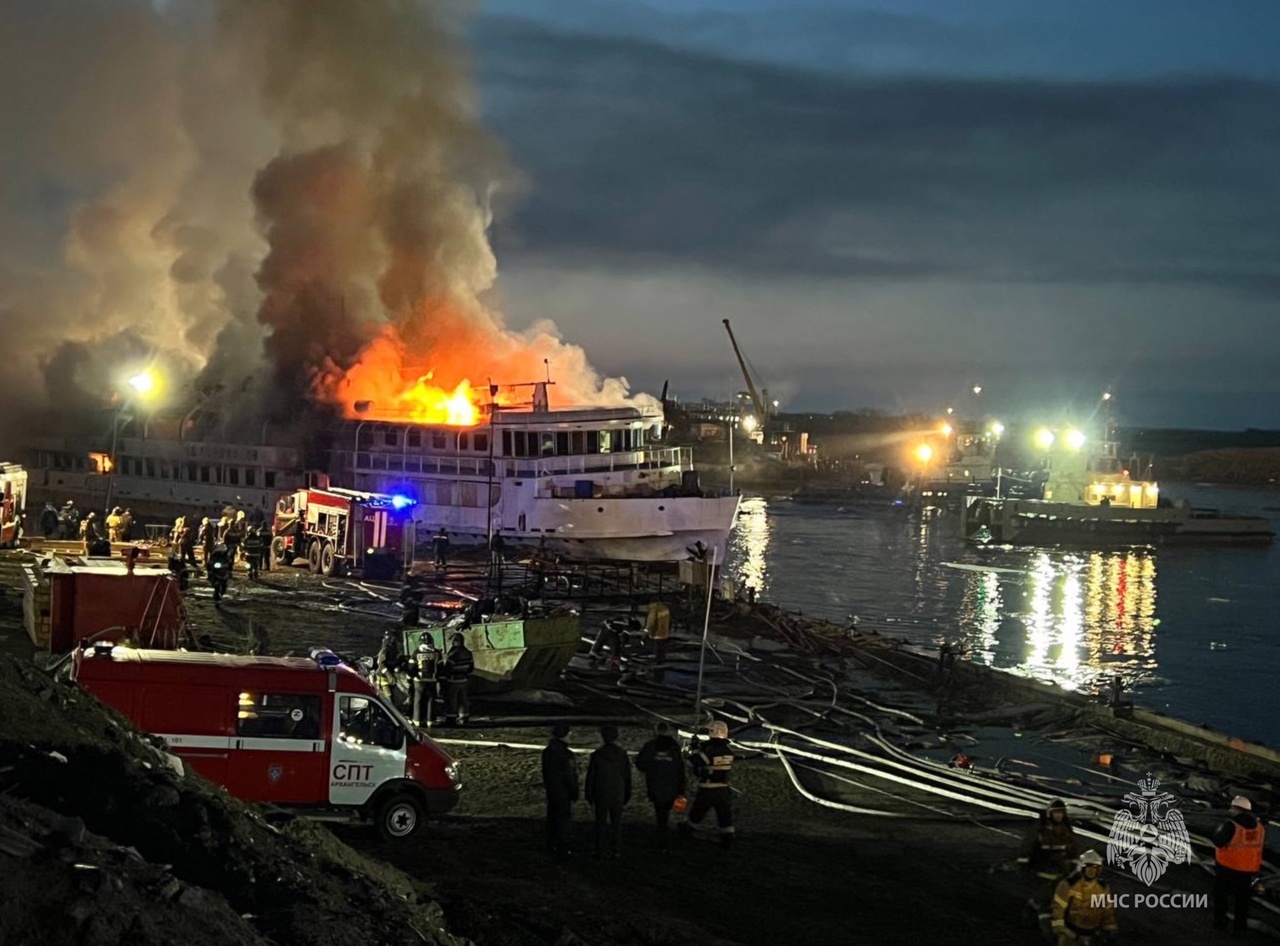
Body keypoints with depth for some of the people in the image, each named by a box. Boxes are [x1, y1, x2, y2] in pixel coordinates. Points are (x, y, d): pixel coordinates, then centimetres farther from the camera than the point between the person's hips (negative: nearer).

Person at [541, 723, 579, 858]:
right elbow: (571, 776, -19)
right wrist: (574, 794, -11)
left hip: (551, 790, 8)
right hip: (564, 792, -7)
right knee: (564, 821, 2)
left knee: (552, 818, 19)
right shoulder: (566, 754, -23)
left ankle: (551, 845, 29)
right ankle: (562, 850, 6)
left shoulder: (547, 752, 2)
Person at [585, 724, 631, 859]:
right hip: (618, 796, 2)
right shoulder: (622, 755, -4)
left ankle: (600, 851, 9)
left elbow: (590, 777, -5)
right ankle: (616, 852, 8)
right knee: (616, 824, 8)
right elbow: (627, 777, 3)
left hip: (601, 797, -2)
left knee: (600, 824, 7)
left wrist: (589, 797, 5)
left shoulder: (597, 755, -11)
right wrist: (626, 797, 13)